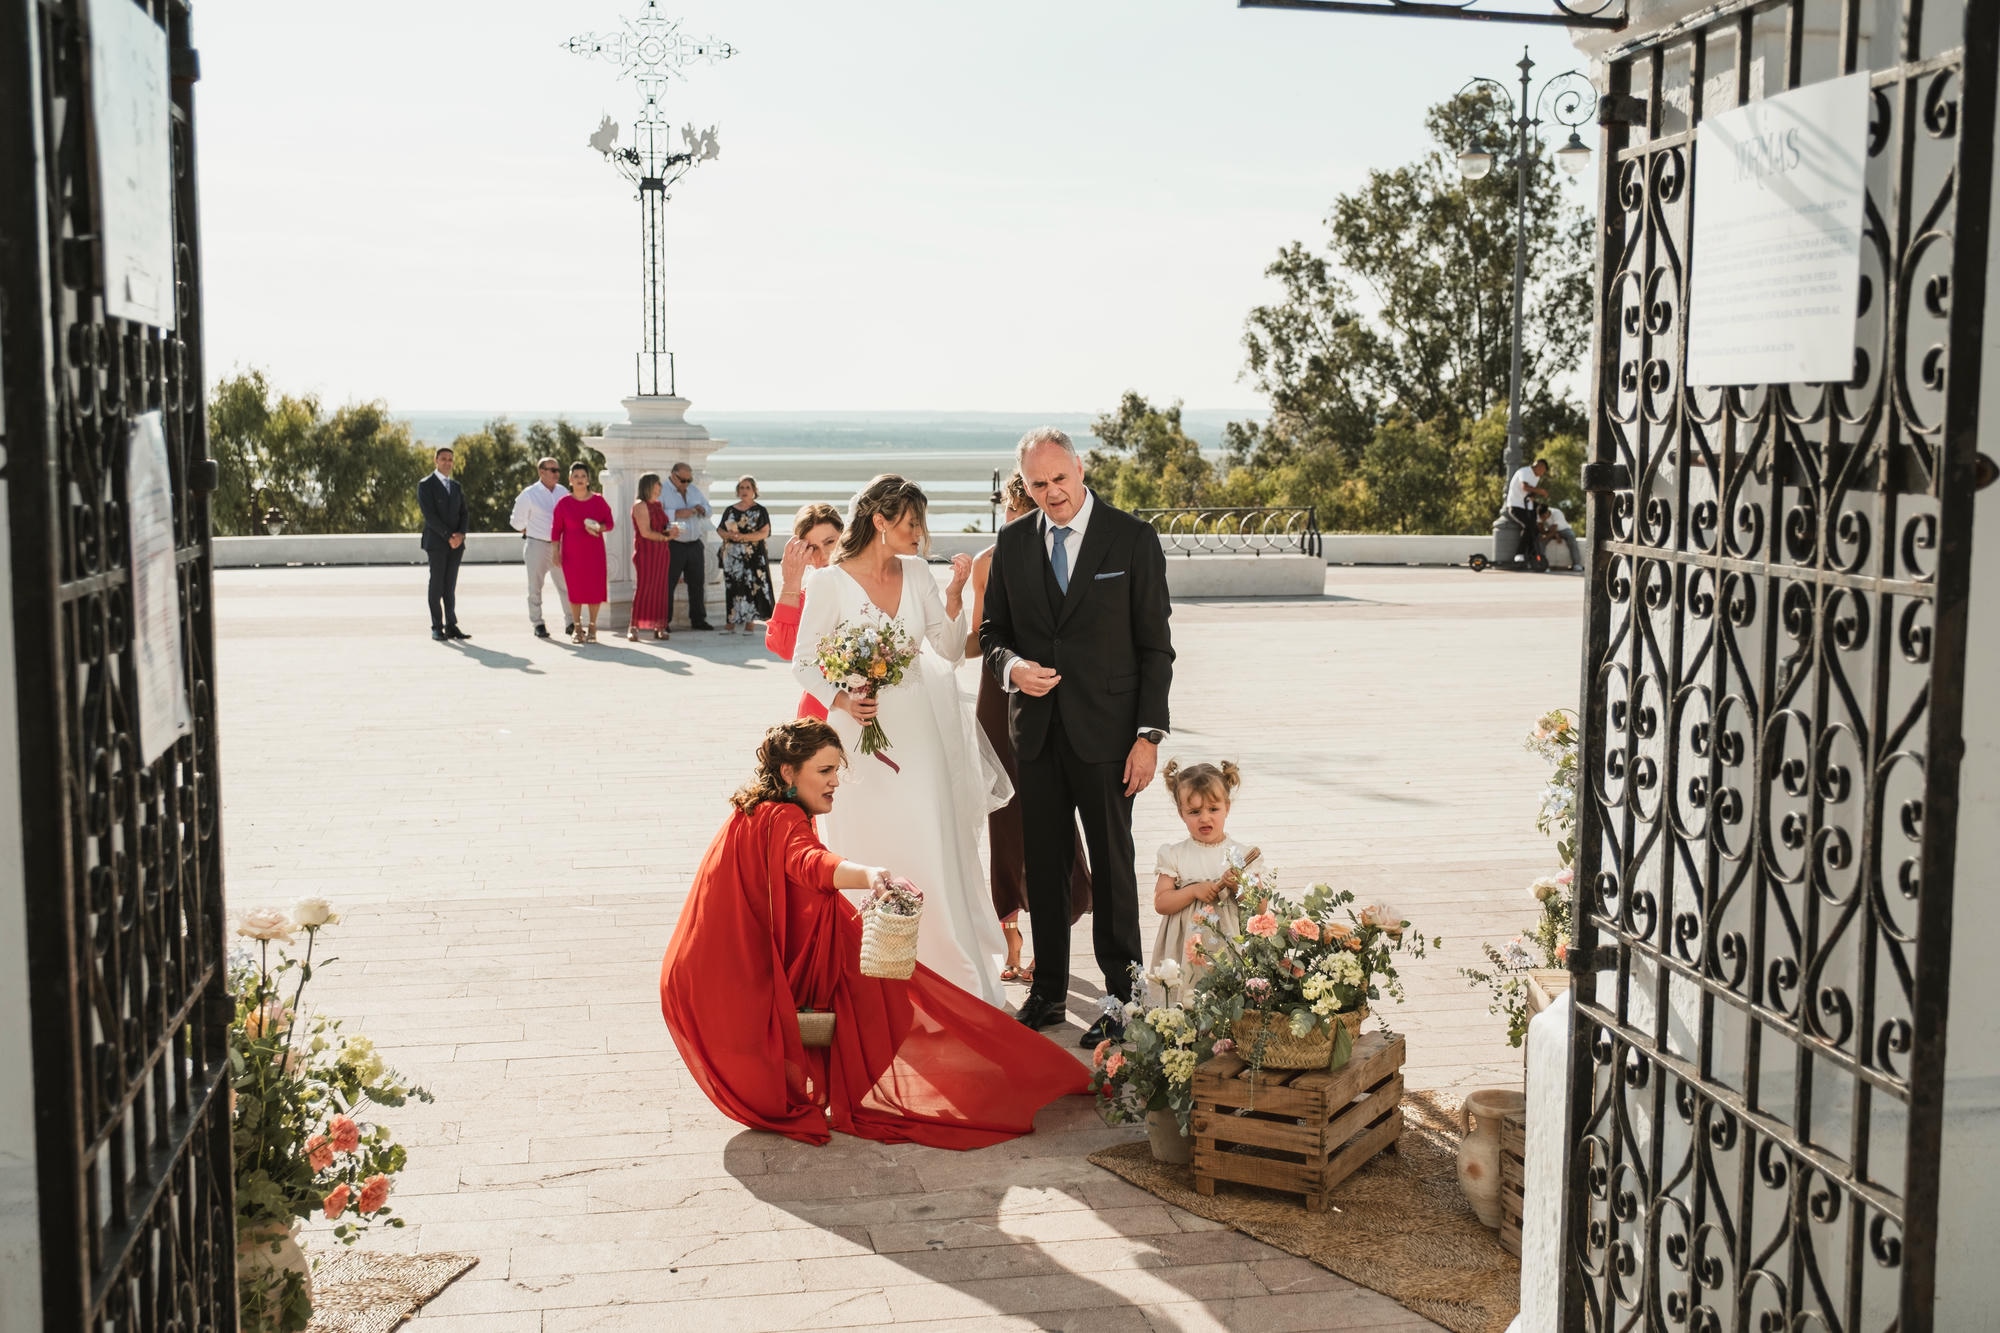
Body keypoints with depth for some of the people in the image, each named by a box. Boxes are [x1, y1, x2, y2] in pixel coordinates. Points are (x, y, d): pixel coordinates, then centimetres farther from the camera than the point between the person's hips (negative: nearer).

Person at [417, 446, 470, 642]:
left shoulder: (456, 486, 17)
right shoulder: (425, 485, -2)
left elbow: (464, 513, 12)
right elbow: (429, 515, -11)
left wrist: (461, 534, -7)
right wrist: (449, 536, -16)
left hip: (456, 543, 5)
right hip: (437, 542, -5)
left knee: (450, 585, 5)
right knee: (436, 585, -3)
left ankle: (451, 626, 6)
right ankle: (437, 627, 0)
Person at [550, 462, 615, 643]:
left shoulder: (598, 501, 2)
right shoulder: (563, 503, 0)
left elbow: (610, 523, 5)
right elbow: (556, 529, 2)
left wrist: (599, 528, -16)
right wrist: (556, 552, -3)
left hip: (594, 552, 1)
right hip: (572, 553, -1)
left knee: (595, 588, -2)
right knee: (575, 589, 1)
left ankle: (592, 628, 10)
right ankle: (577, 629, 10)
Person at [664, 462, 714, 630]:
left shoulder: (694, 490, 14)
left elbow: (708, 508, 20)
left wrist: (702, 509, -2)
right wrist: (677, 514, -26)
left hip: (694, 544, 6)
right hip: (673, 545, -6)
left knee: (697, 582, 11)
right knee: (668, 584, -3)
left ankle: (698, 619, 20)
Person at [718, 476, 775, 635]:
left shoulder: (760, 511, 2)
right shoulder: (730, 510, 13)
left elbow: (764, 533, -7)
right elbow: (720, 529, 14)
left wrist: (744, 536, -17)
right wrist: (728, 535, -9)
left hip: (753, 555, -3)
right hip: (732, 555, 3)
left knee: (752, 585, -8)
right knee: (732, 585, 1)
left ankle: (750, 620, -3)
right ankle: (733, 620, 5)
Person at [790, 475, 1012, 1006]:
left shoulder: (916, 573, 5)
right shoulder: (829, 583, -8)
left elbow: (950, 651, 5)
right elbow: (803, 663, -3)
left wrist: (954, 595, -9)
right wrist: (842, 699, -19)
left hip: (920, 733, 4)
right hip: (862, 733, -4)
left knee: (934, 857, 4)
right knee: (872, 863, 1)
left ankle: (948, 977, 16)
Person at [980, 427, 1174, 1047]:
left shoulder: (1133, 537, -4)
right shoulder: (1012, 543, 7)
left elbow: (1155, 644, -4)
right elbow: (993, 630, 15)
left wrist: (1150, 734, -9)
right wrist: (1011, 666, -9)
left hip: (1106, 731, -3)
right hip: (1037, 732, 4)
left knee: (1112, 863, 3)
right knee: (1043, 863, 10)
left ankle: (1118, 996, 14)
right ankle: (1048, 991, 21)